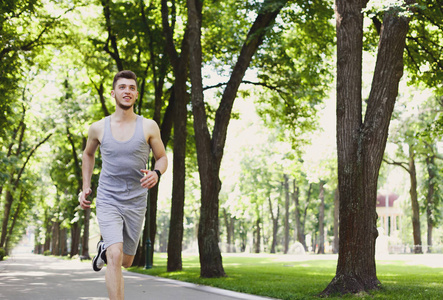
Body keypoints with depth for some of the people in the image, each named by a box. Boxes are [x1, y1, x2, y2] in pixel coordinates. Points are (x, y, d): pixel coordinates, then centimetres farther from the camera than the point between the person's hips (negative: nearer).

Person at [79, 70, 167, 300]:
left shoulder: (148, 127, -5)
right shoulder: (98, 128, -2)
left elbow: (162, 158, 6)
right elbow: (88, 154, 19)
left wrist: (156, 173, -18)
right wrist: (85, 187, 11)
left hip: (136, 203, 2)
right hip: (107, 201, -2)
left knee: (126, 261, 16)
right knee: (115, 256, -22)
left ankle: (105, 249, 49)